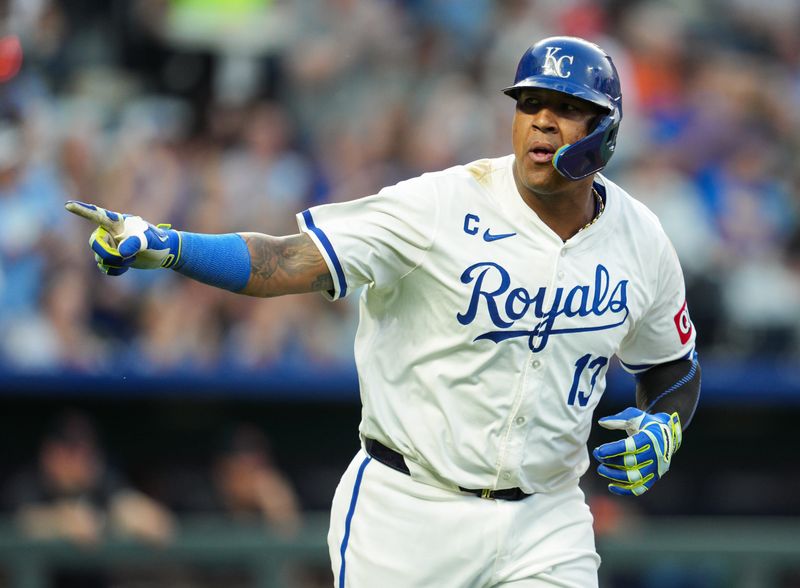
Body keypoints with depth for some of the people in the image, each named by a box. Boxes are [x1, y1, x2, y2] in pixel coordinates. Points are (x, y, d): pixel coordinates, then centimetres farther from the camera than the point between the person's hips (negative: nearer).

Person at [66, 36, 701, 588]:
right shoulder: (442, 206, -14)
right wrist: (166, 245, -37)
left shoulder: (641, 240, 0)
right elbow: (291, 260, -22)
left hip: (544, 524, 3)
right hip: (406, 509, -3)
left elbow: (674, 365, 17)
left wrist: (664, 426, -5)